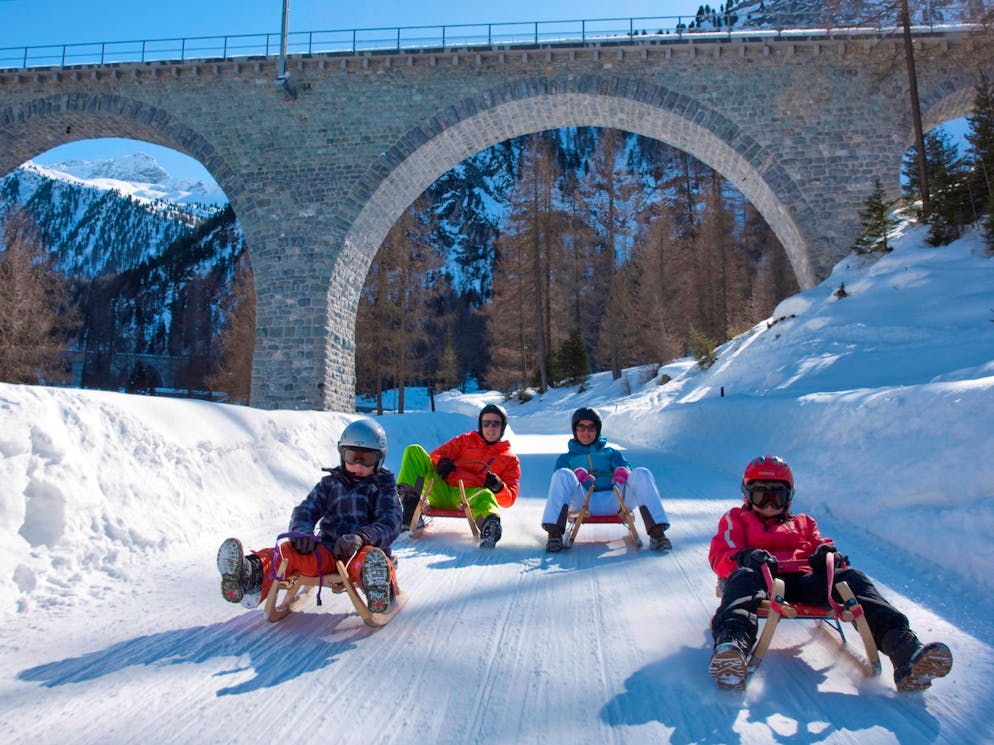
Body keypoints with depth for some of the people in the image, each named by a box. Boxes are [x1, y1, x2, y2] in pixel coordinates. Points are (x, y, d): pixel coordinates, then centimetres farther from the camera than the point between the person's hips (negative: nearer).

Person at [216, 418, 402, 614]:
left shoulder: (383, 488, 10)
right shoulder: (330, 483, 21)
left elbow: (390, 523, -6)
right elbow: (306, 510, 10)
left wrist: (362, 537, -29)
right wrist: (302, 530, -17)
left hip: (360, 551, -3)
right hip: (327, 552, 4)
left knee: (368, 557, -40)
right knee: (291, 550, -26)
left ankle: (379, 594, -75)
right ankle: (253, 573, -58)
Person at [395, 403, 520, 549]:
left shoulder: (511, 460, 17)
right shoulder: (466, 440, 24)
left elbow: (508, 500, 9)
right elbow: (436, 454, 17)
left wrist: (499, 488, -15)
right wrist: (441, 462, -8)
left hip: (471, 495, -3)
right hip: (441, 491, 3)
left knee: (485, 495, -39)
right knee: (414, 451, -10)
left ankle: (490, 525, -70)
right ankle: (408, 498, -28)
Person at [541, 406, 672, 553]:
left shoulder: (611, 453, 30)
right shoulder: (566, 458, 27)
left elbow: (626, 468, 12)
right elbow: (560, 482, 8)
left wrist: (623, 472, -14)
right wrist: (576, 476, -16)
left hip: (613, 501, 1)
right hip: (582, 502, -1)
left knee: (642, 474, -23)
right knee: (562, 474, -29)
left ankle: (656, 532, -38)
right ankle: (555, 534, -44)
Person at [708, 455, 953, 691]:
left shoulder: (803, 523, 39)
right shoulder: (736, 519, 29)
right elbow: (719, 557, 12)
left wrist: (827, 553, -5)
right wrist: (744, 557, -13)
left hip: (803, 580, 4)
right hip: (763, 579, -3)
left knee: (851, 577, -25)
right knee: (744, 575, -39)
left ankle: (903, 648, -47)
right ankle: (732, 647, -68)